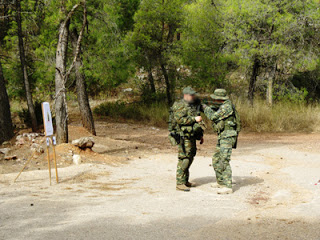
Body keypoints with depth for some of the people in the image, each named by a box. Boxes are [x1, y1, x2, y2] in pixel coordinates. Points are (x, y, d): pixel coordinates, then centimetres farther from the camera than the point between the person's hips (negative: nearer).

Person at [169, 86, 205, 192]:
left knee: (190, 158, 13)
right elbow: (179, 119, -24)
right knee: (184, 158, -11)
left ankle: (185, 180, 23)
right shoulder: (180, 106, -11)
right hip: (183, 137, -9)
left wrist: (200, 135, 22)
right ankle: (180, 183, -9)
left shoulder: (195, 105, 17)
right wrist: (194, 119, -23)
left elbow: (199, 122, 25)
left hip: (192, 136, 9)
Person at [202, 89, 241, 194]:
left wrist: (206, 108, -2)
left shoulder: (227, 106, -16)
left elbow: (213, 117, -17)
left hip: (228, 137, -11)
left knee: (224, 161, -15)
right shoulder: (221, 106, 16)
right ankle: (221, 182, 30)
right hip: (222, 138, 11)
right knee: (216, 160, 18)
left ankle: (228, 187, -16)